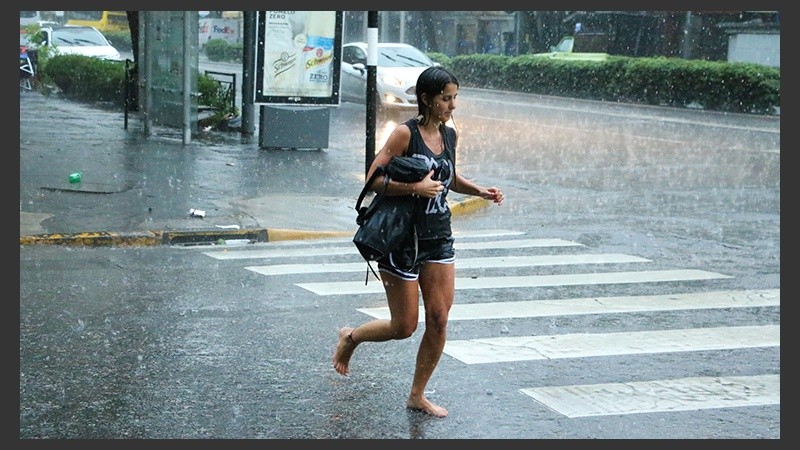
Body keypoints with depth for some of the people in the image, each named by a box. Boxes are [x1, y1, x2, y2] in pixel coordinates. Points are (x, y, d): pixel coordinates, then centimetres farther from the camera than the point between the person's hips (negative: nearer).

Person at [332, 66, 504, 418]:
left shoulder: (450, 135, 7)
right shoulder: (406, 133, -13)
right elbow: (373, 179, -17)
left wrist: (479, 191, 10)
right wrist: (415, 187, -25)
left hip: (439, 239, 6)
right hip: (402, 239, -6)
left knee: (439, 320, 3)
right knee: (404, 327, 2)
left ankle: (417, 396, 18)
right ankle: (350, 337, 31)